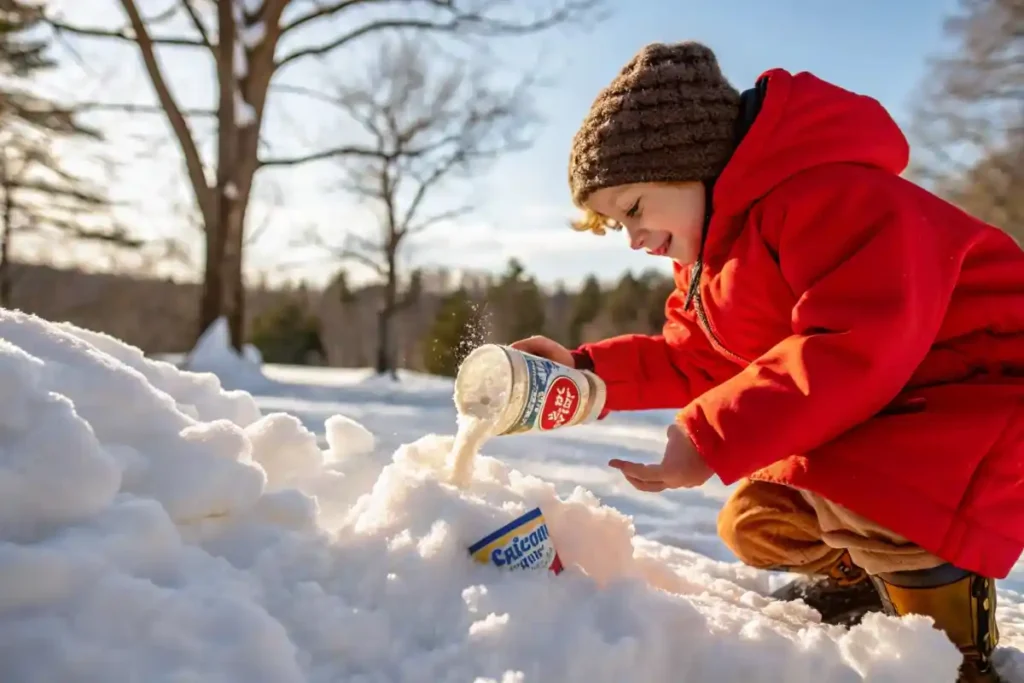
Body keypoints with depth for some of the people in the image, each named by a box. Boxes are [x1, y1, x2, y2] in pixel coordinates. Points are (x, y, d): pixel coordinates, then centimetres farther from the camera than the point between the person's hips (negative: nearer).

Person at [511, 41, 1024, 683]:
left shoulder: (825, 194, -26)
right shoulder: (710, 253, 8)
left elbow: (859, 347, -36)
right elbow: (694, 360, 11)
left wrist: (711, 439, -36)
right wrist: (585, 371, -2)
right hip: (887, 410, 9)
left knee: (857, 499, -34)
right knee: (756, 523, 6)